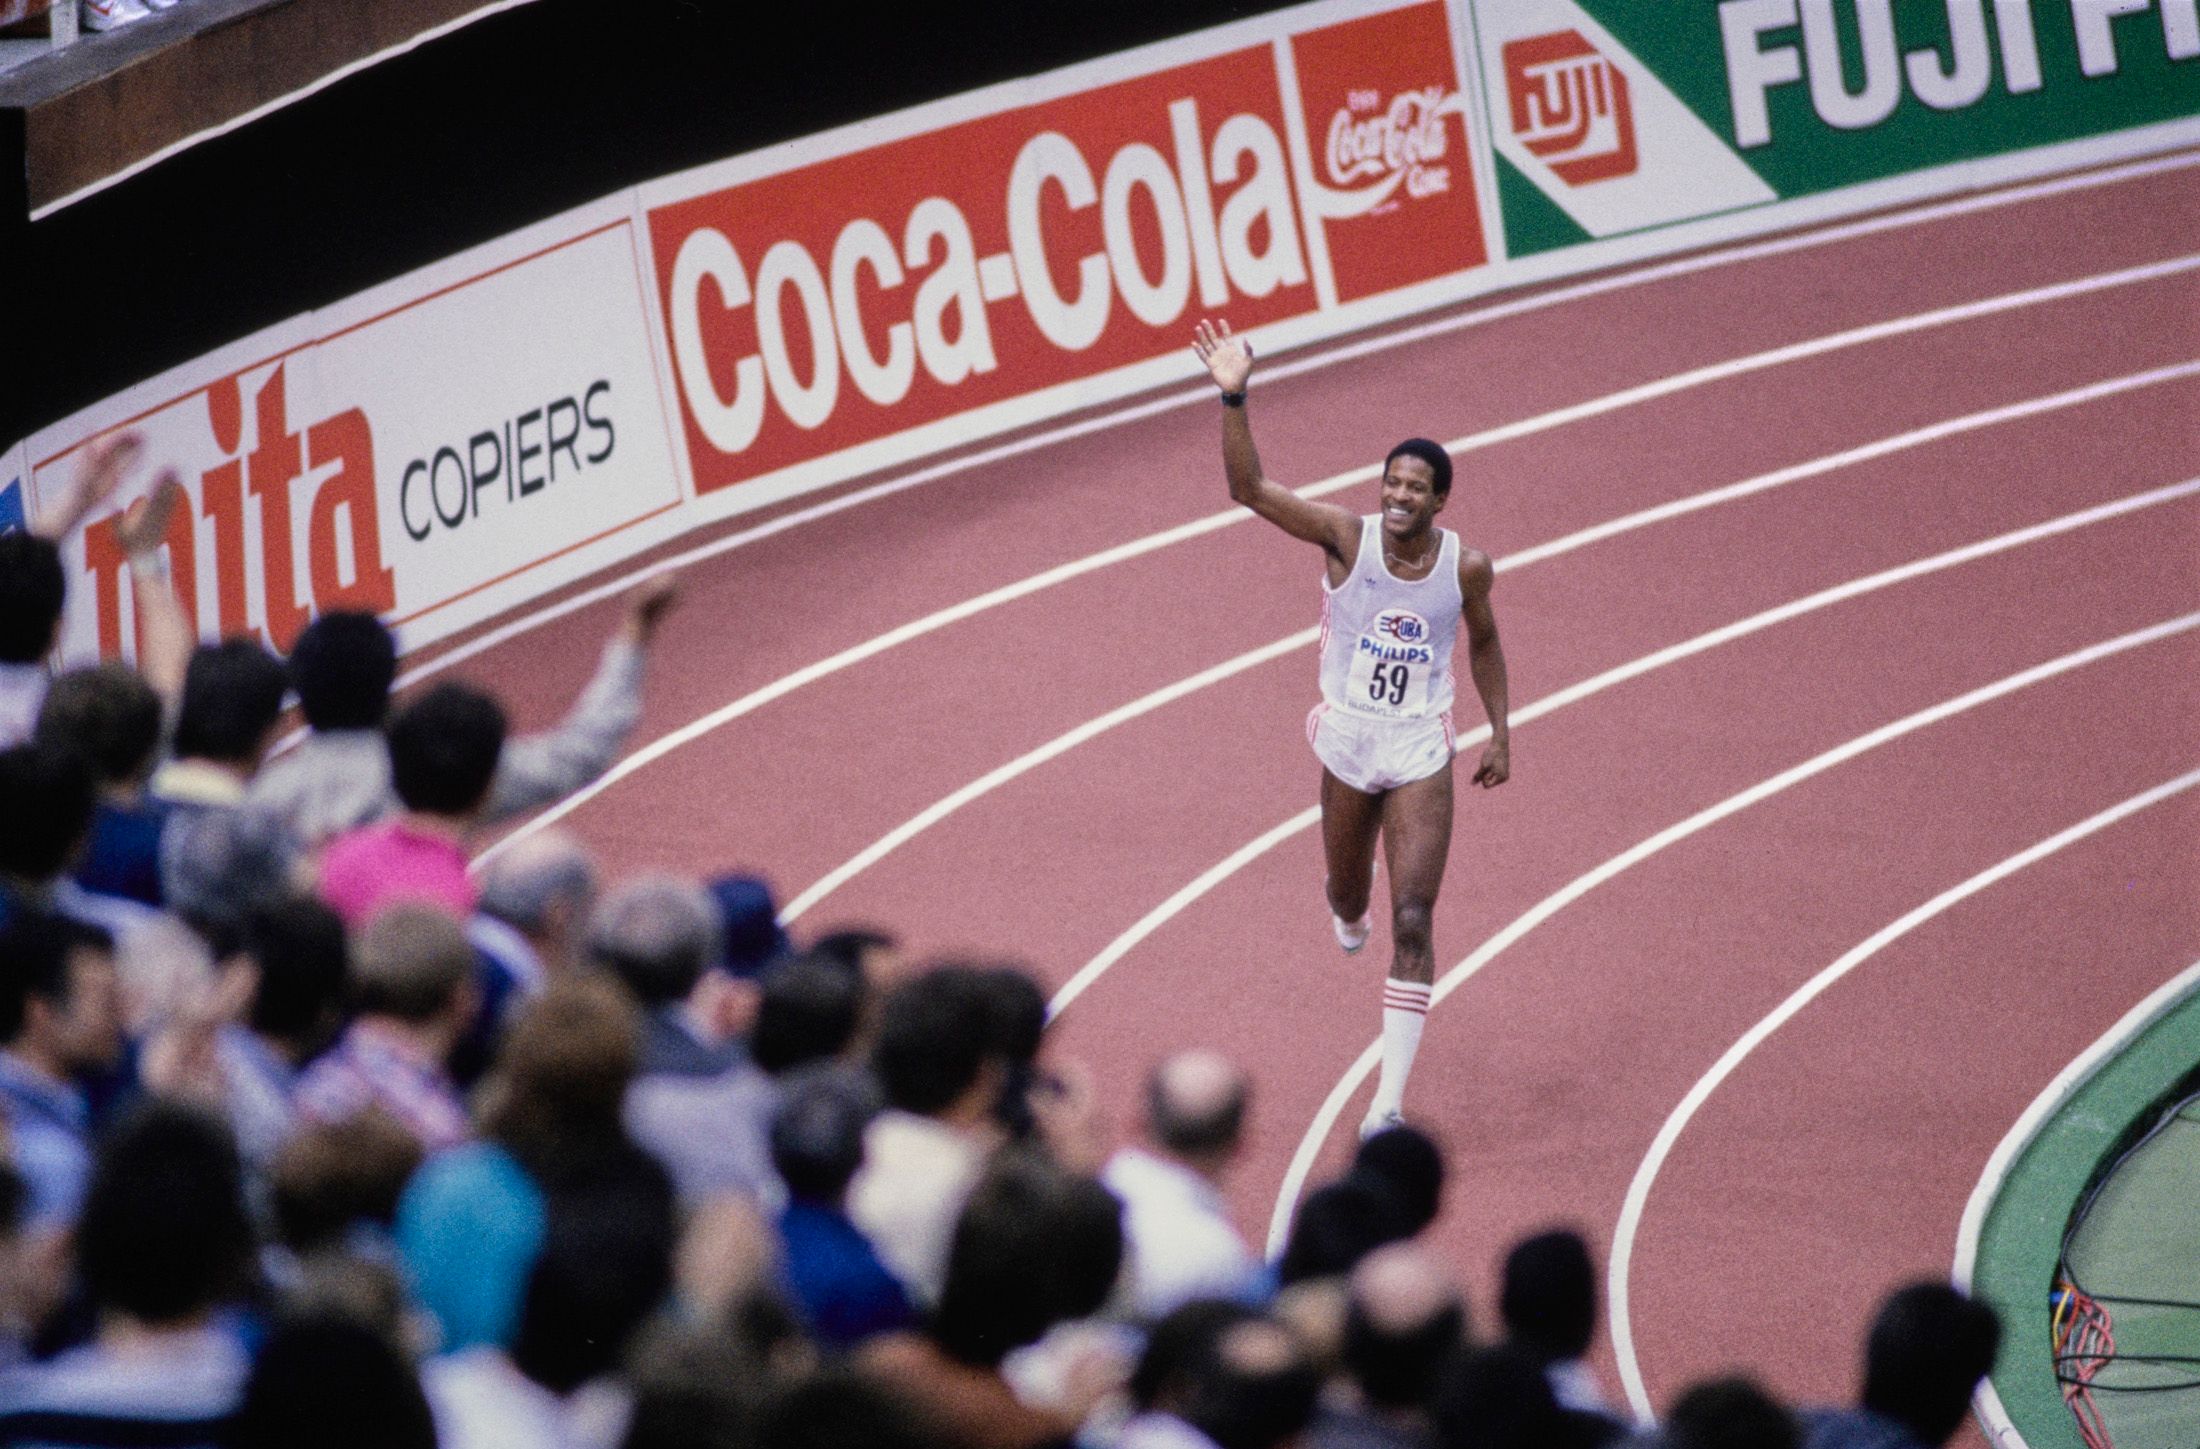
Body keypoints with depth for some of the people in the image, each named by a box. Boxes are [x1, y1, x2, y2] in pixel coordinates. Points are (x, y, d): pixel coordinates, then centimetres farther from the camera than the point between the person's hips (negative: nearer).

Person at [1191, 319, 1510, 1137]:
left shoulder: (1467, 566, -10)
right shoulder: (1347, 537, -13)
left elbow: (1484, 644, 11)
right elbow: (1250, 489, -23)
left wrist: (1501, 734, 11)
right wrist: (1234, 400, -36)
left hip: (1422, 754, -1)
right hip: (1347, 743, 1)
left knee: (1413, 922, -11)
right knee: (1349, 896, 20)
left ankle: (1389, 1102, -12)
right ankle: (1348, 913, 65)